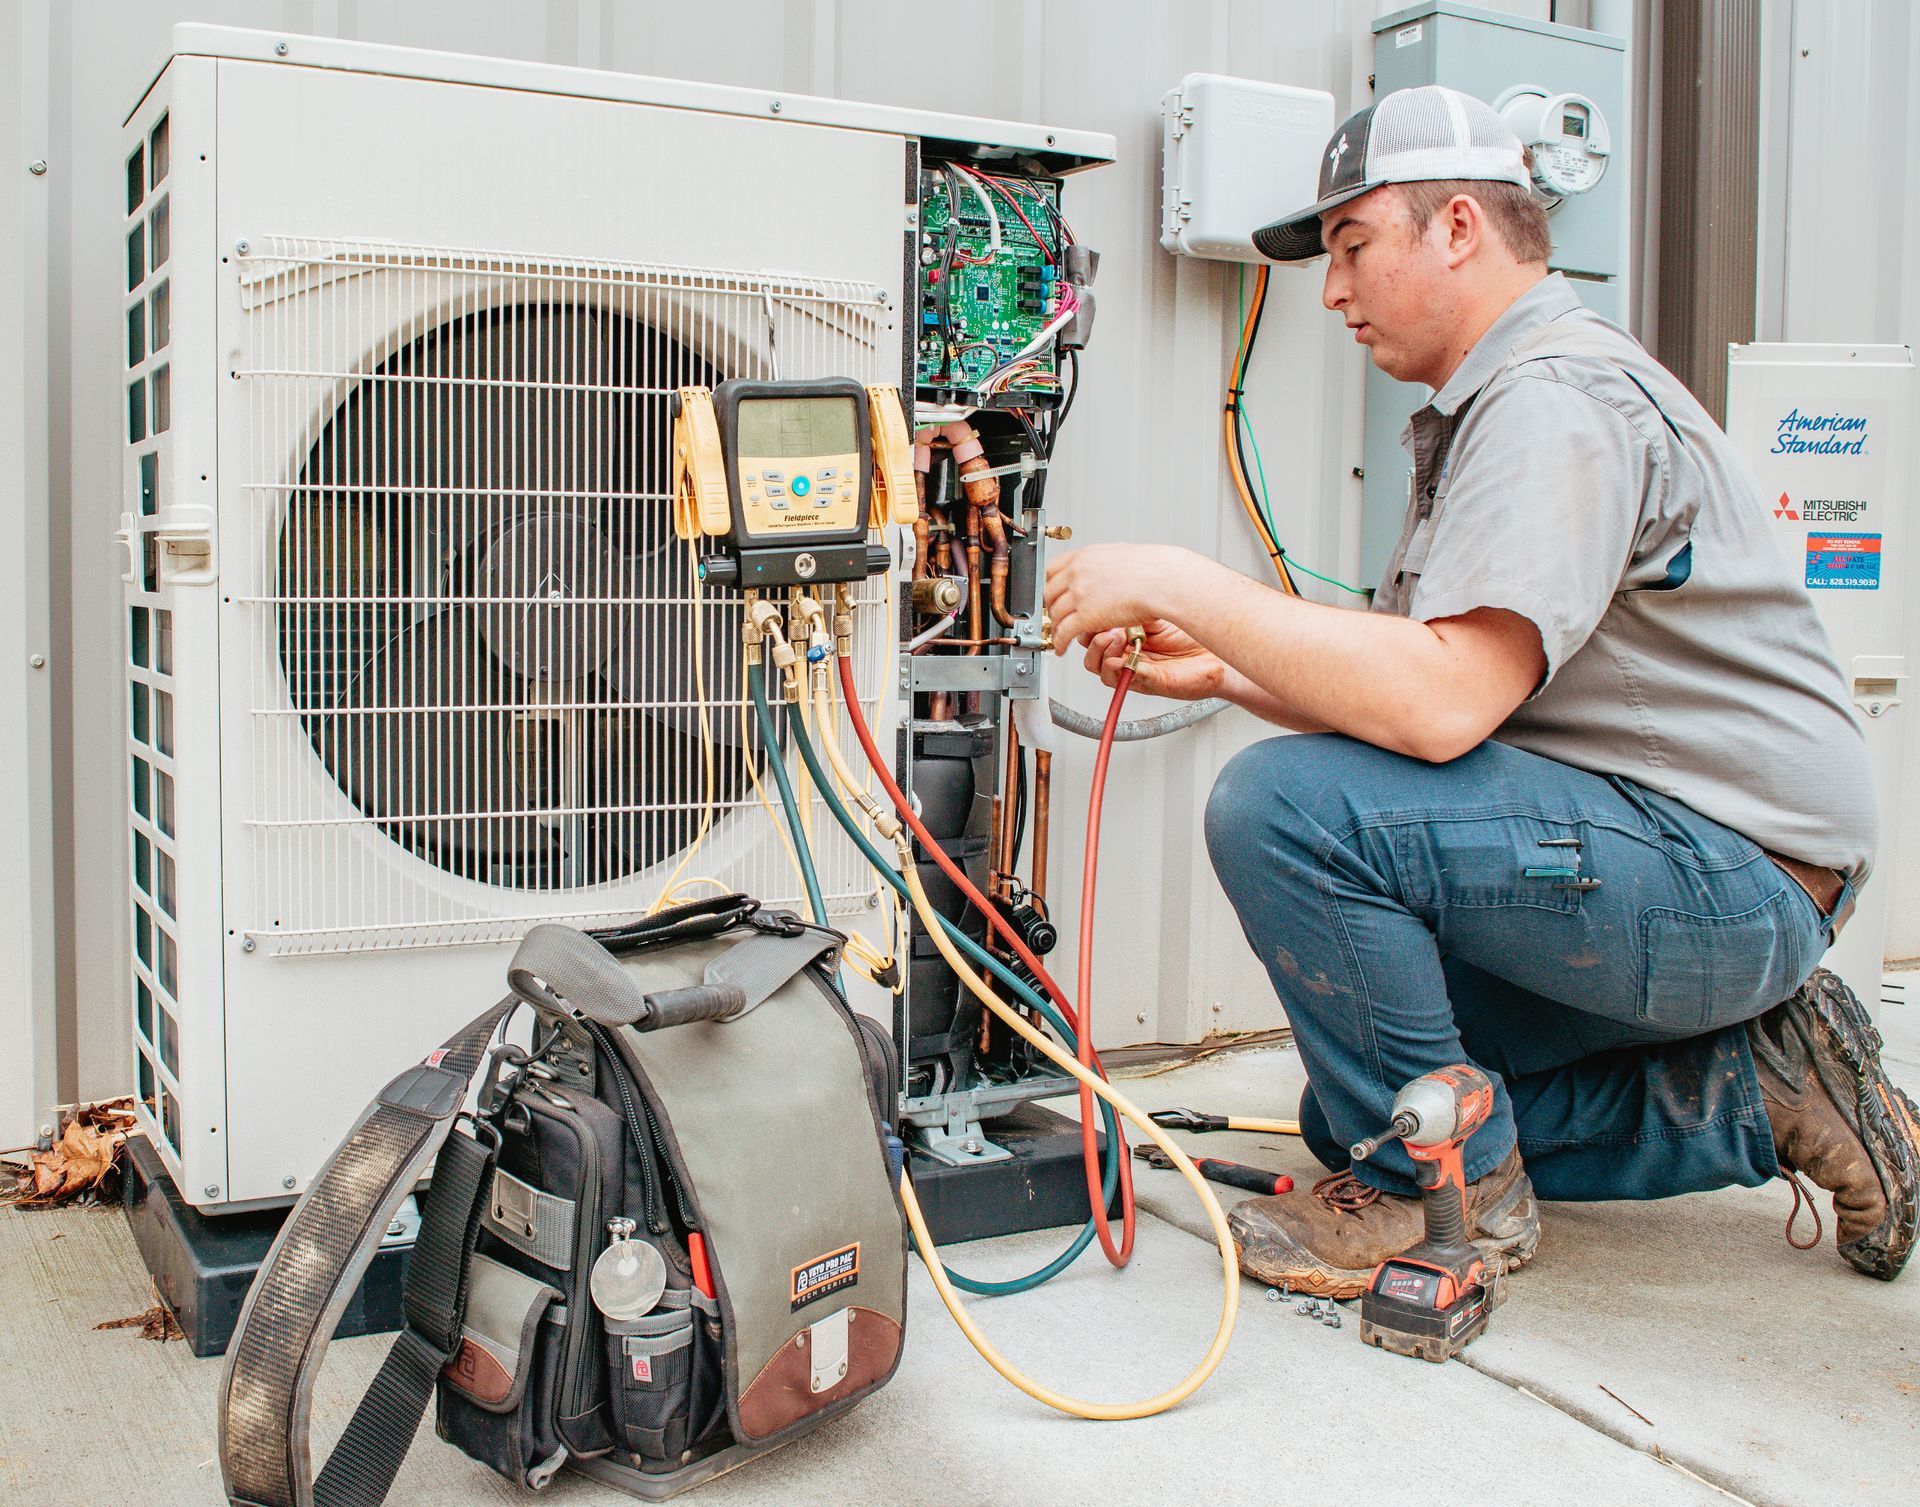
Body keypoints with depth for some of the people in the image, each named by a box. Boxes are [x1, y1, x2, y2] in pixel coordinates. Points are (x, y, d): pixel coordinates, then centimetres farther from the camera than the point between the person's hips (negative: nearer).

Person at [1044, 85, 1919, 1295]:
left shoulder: (1558, 399, -18)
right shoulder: (1486, 409, 16)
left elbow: (1441, 704, -31)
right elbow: (1402, 698, 15)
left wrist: (1180, 582, -23)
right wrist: (1219, 667, 2)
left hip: (1728, 869, -11)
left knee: (1286, 805, -25)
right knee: (1360, 1101, 15)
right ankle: (1755, 1092, 14)